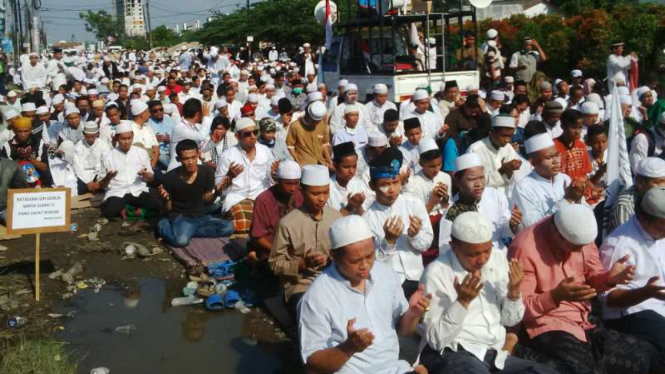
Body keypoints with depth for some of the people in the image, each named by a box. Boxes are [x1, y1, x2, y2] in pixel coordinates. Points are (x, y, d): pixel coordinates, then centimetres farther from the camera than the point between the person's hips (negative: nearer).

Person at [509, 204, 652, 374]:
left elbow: (591, 280, 14)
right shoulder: (525, 248, -18)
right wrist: (556, 296, -32)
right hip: (547, 326, -8)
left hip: (583, 323, 8)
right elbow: (519, 307, -16)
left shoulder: (581, 235, 1)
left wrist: (609, 278, -9)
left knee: (637, 354, -7)